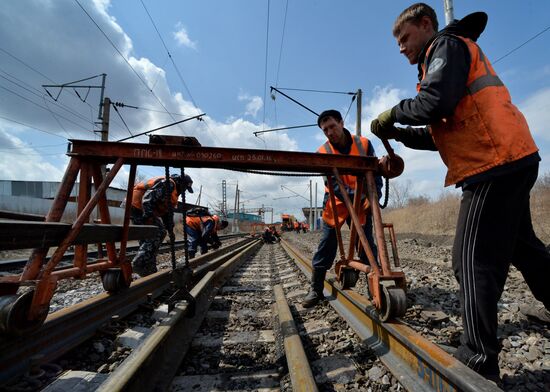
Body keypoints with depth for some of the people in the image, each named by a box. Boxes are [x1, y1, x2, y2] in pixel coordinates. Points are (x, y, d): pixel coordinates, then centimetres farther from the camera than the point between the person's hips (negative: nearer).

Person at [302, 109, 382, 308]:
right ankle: (316, 290, 10)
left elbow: (375, 173, -1)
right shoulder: (322, 153, -9)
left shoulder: (364, 144, -5)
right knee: (326, 247, 0)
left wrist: (372, 197, -16)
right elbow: (334, 184, -17)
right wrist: (357, 197, -28)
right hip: (335, 203, -1)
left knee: (367, 247, 4)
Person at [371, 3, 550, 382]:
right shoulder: (440, 60, 27)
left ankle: (478, 362, -5)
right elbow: (438, 135, 22)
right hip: (511, 160, 11)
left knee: (474, 260, -11)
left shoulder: (447, 44, -1)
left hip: (496, 164, -11)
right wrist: (398, 134, 11)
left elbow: (435, 102, -22)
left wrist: (393, 113, -5)